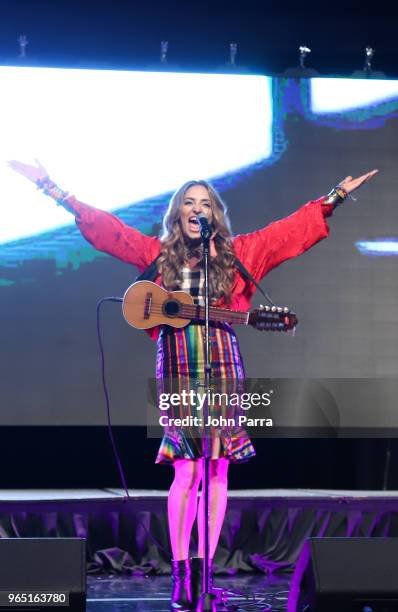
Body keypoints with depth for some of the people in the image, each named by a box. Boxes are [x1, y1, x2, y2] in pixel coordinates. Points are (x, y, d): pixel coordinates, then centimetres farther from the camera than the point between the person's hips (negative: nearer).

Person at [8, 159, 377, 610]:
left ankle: (205, 566, 4)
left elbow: (290, 230, 12)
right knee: (186, 469, -6)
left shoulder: (238, 253, 10)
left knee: (218, 468, -1)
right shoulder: (157, 254, 10)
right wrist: (52, 189, 7)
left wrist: (336, 197, 10)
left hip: (223, 366, 1)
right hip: (176, 367, -1)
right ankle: (181, 570, -2)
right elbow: (103, 226, 10)